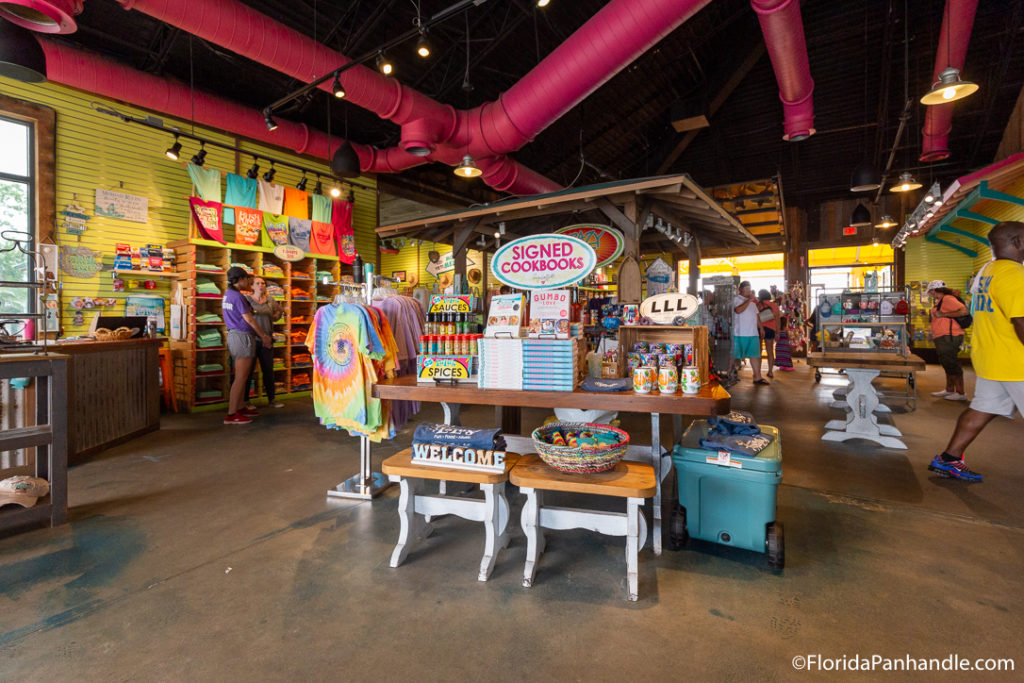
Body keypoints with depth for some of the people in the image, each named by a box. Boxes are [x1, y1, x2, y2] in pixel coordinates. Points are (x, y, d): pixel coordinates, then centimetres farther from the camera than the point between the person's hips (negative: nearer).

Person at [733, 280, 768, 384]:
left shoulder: (752, 301, 22)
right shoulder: (736, 299, -4)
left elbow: (756, 315, 26)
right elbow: (738, 310, -22)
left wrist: (761, 327, 19)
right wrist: (749, 300, -16)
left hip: (753, 333, 7)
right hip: (740, 333, -7)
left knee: (755, 355, 6)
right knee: (736, 356, 0)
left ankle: (757, 377, 9)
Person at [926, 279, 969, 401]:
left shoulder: (947, 299, -13)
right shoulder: (940, 301, 17)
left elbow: (964, 311, -24)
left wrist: (943, 314, -20)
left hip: (948, 337, -10)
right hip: (942, 337, 10)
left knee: (952, 365, -6)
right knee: (947, 365, 15)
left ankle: (960, 393, 0)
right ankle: (949, 390, 23)